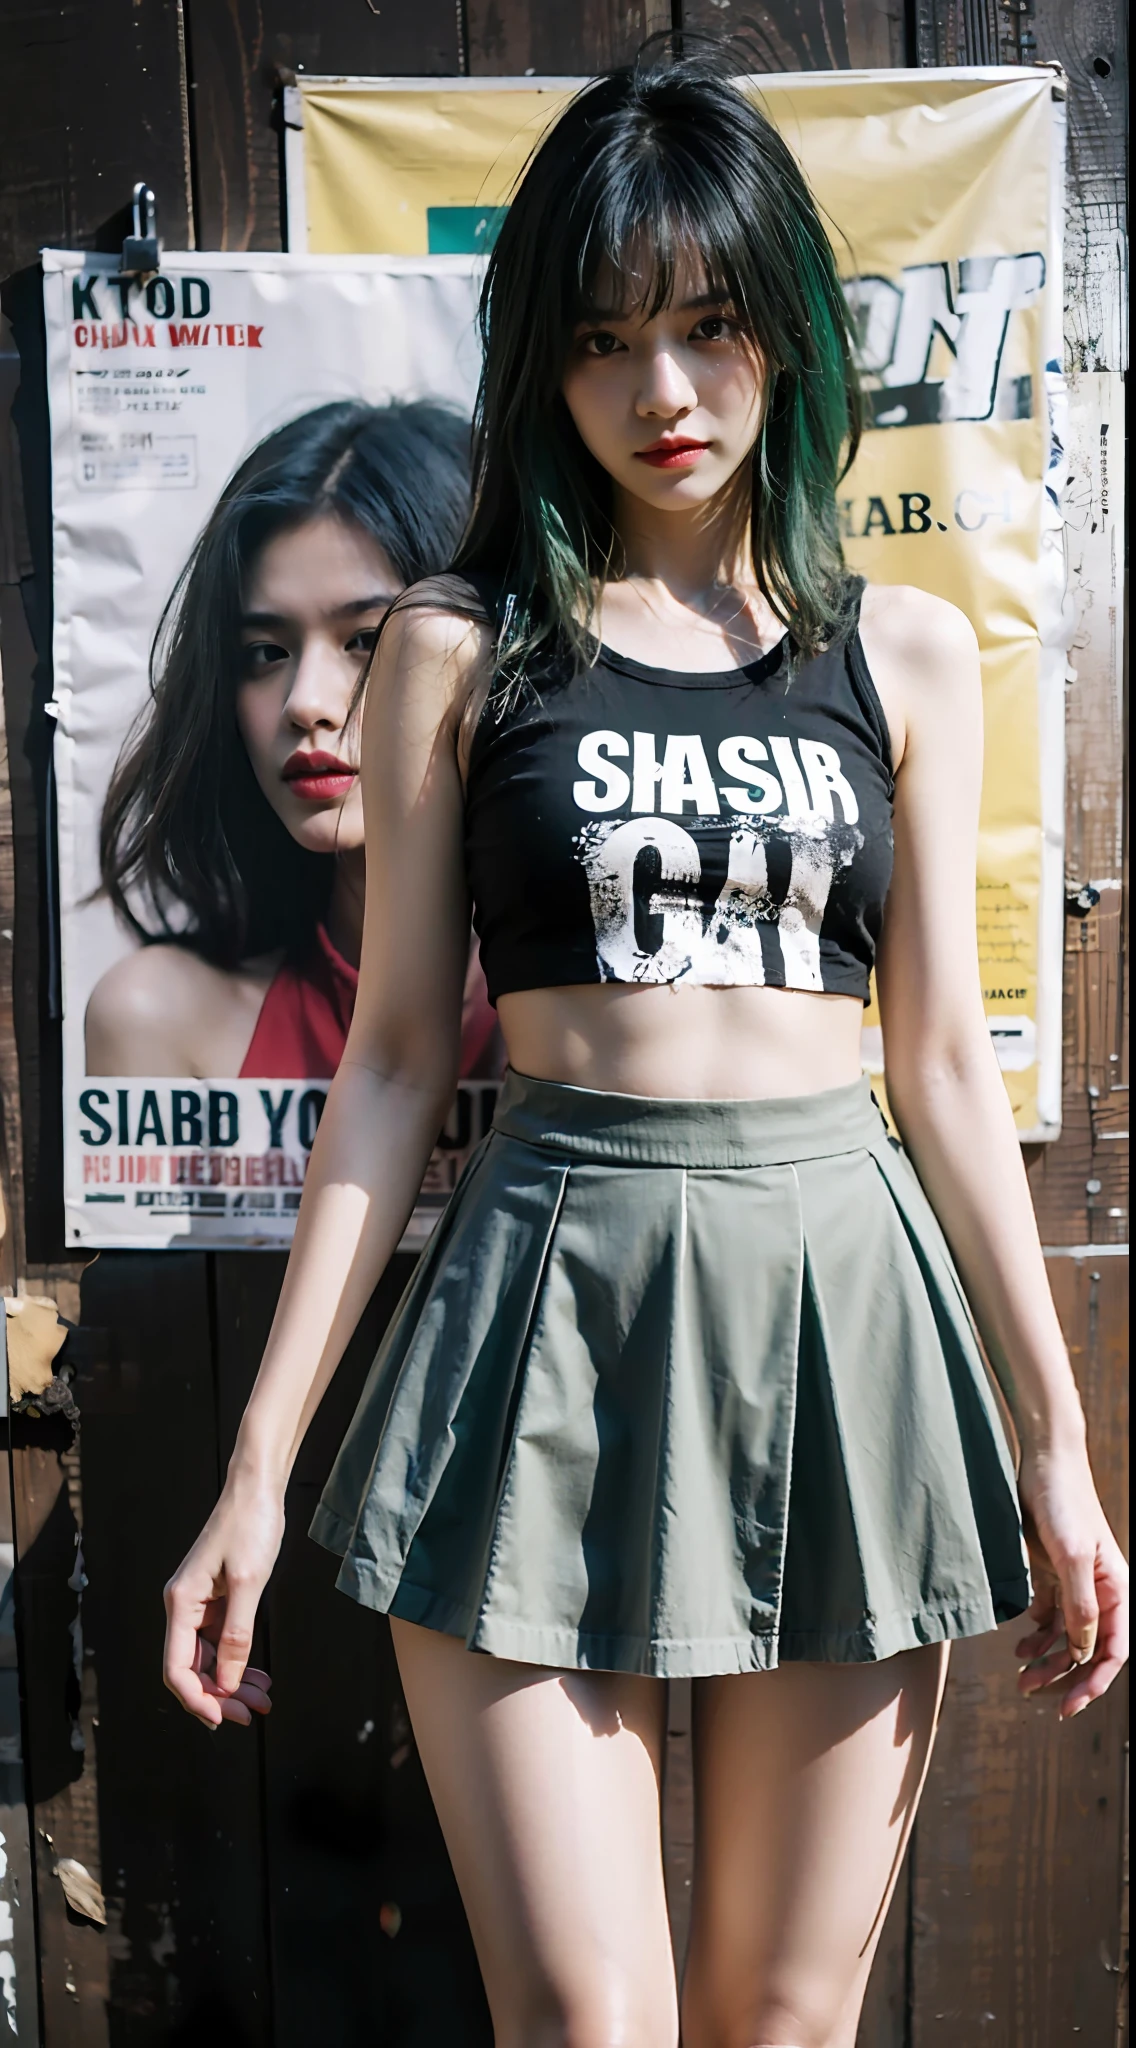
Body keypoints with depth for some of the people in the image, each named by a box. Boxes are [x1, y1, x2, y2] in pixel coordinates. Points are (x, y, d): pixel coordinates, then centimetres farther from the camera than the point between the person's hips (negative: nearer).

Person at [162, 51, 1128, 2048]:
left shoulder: (907, 651, 9)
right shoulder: (462, 645, 4)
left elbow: (944, 1062, 9)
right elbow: (394, 1059, 3)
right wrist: (260, 1460, 0)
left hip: (841, 1299, 2)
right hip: (552, 1302, -1)